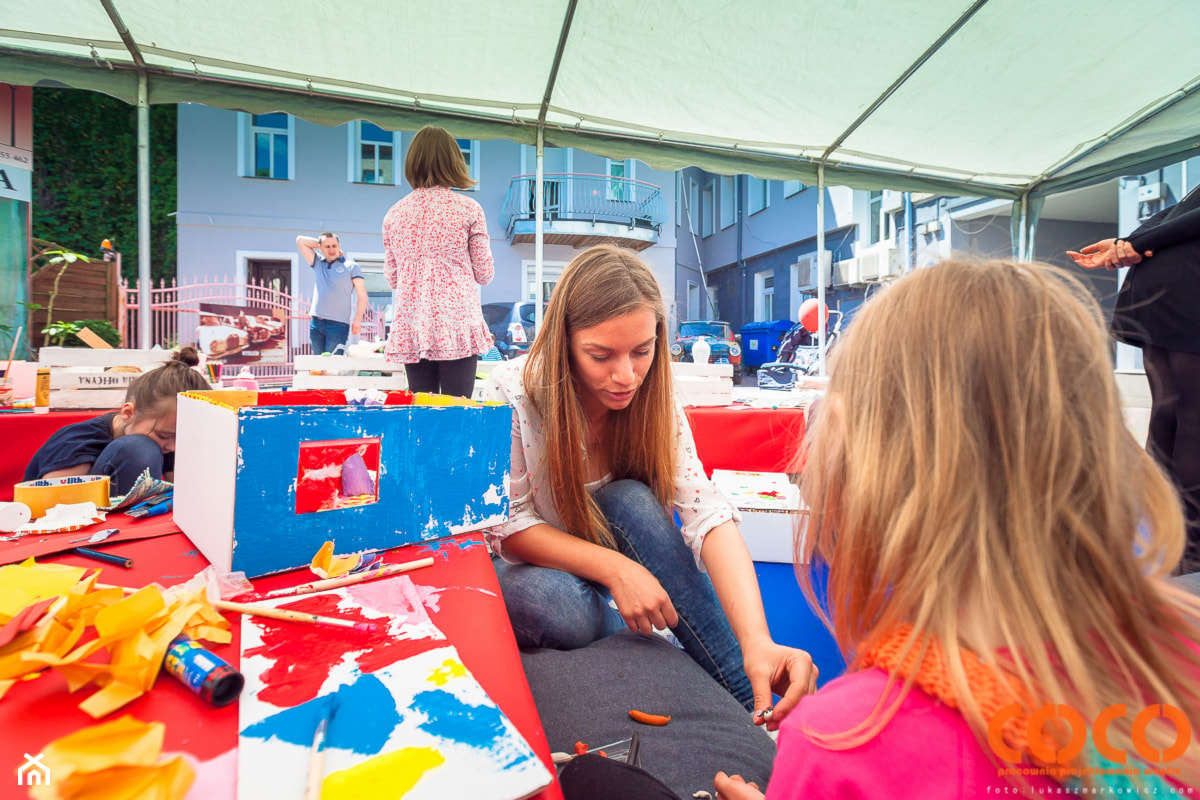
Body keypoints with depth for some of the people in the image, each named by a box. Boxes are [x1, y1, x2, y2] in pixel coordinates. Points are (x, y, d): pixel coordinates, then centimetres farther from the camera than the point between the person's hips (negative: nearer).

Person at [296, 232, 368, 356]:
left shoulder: (351, 266, 4)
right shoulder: (317, 263, 17)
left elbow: (362, 295, -2)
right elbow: (300, 240, 21)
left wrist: (358, 319, -11)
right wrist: (320, 244, 17)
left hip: (338, 323, -5)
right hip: (315, 322, 5)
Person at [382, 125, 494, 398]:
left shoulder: (394, 214, 9)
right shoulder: (469, 209, -1)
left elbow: (391, 277, 16)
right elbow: (484, 274, 3)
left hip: (411, 325, 4)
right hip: (457, 324, -3)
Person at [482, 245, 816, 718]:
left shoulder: (653, 402, -17)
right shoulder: (511, 393, -25)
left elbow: (707, 514, -28)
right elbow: (506, 524, -21)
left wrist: (756, 640, -43)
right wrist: (614, 567, -35)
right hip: (515, 567, -2)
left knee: (633, 502, -31)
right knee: (563, 607, -38)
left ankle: (757, 704, -22)